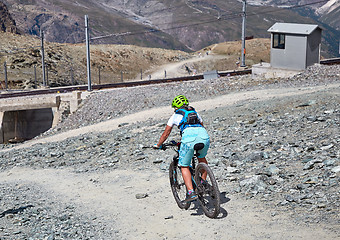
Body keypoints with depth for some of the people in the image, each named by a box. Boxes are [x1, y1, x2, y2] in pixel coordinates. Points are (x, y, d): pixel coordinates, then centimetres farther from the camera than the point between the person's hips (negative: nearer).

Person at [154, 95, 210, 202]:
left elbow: (166, 133, 30)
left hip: (188, 136, -4)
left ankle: (191, 192, -2)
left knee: (184, 166, 11)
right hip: (204, 135, 4)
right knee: (202, 158, 34)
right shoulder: (195, 112, 34)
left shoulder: (176, 115, 25)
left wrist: (158, 145, 45)